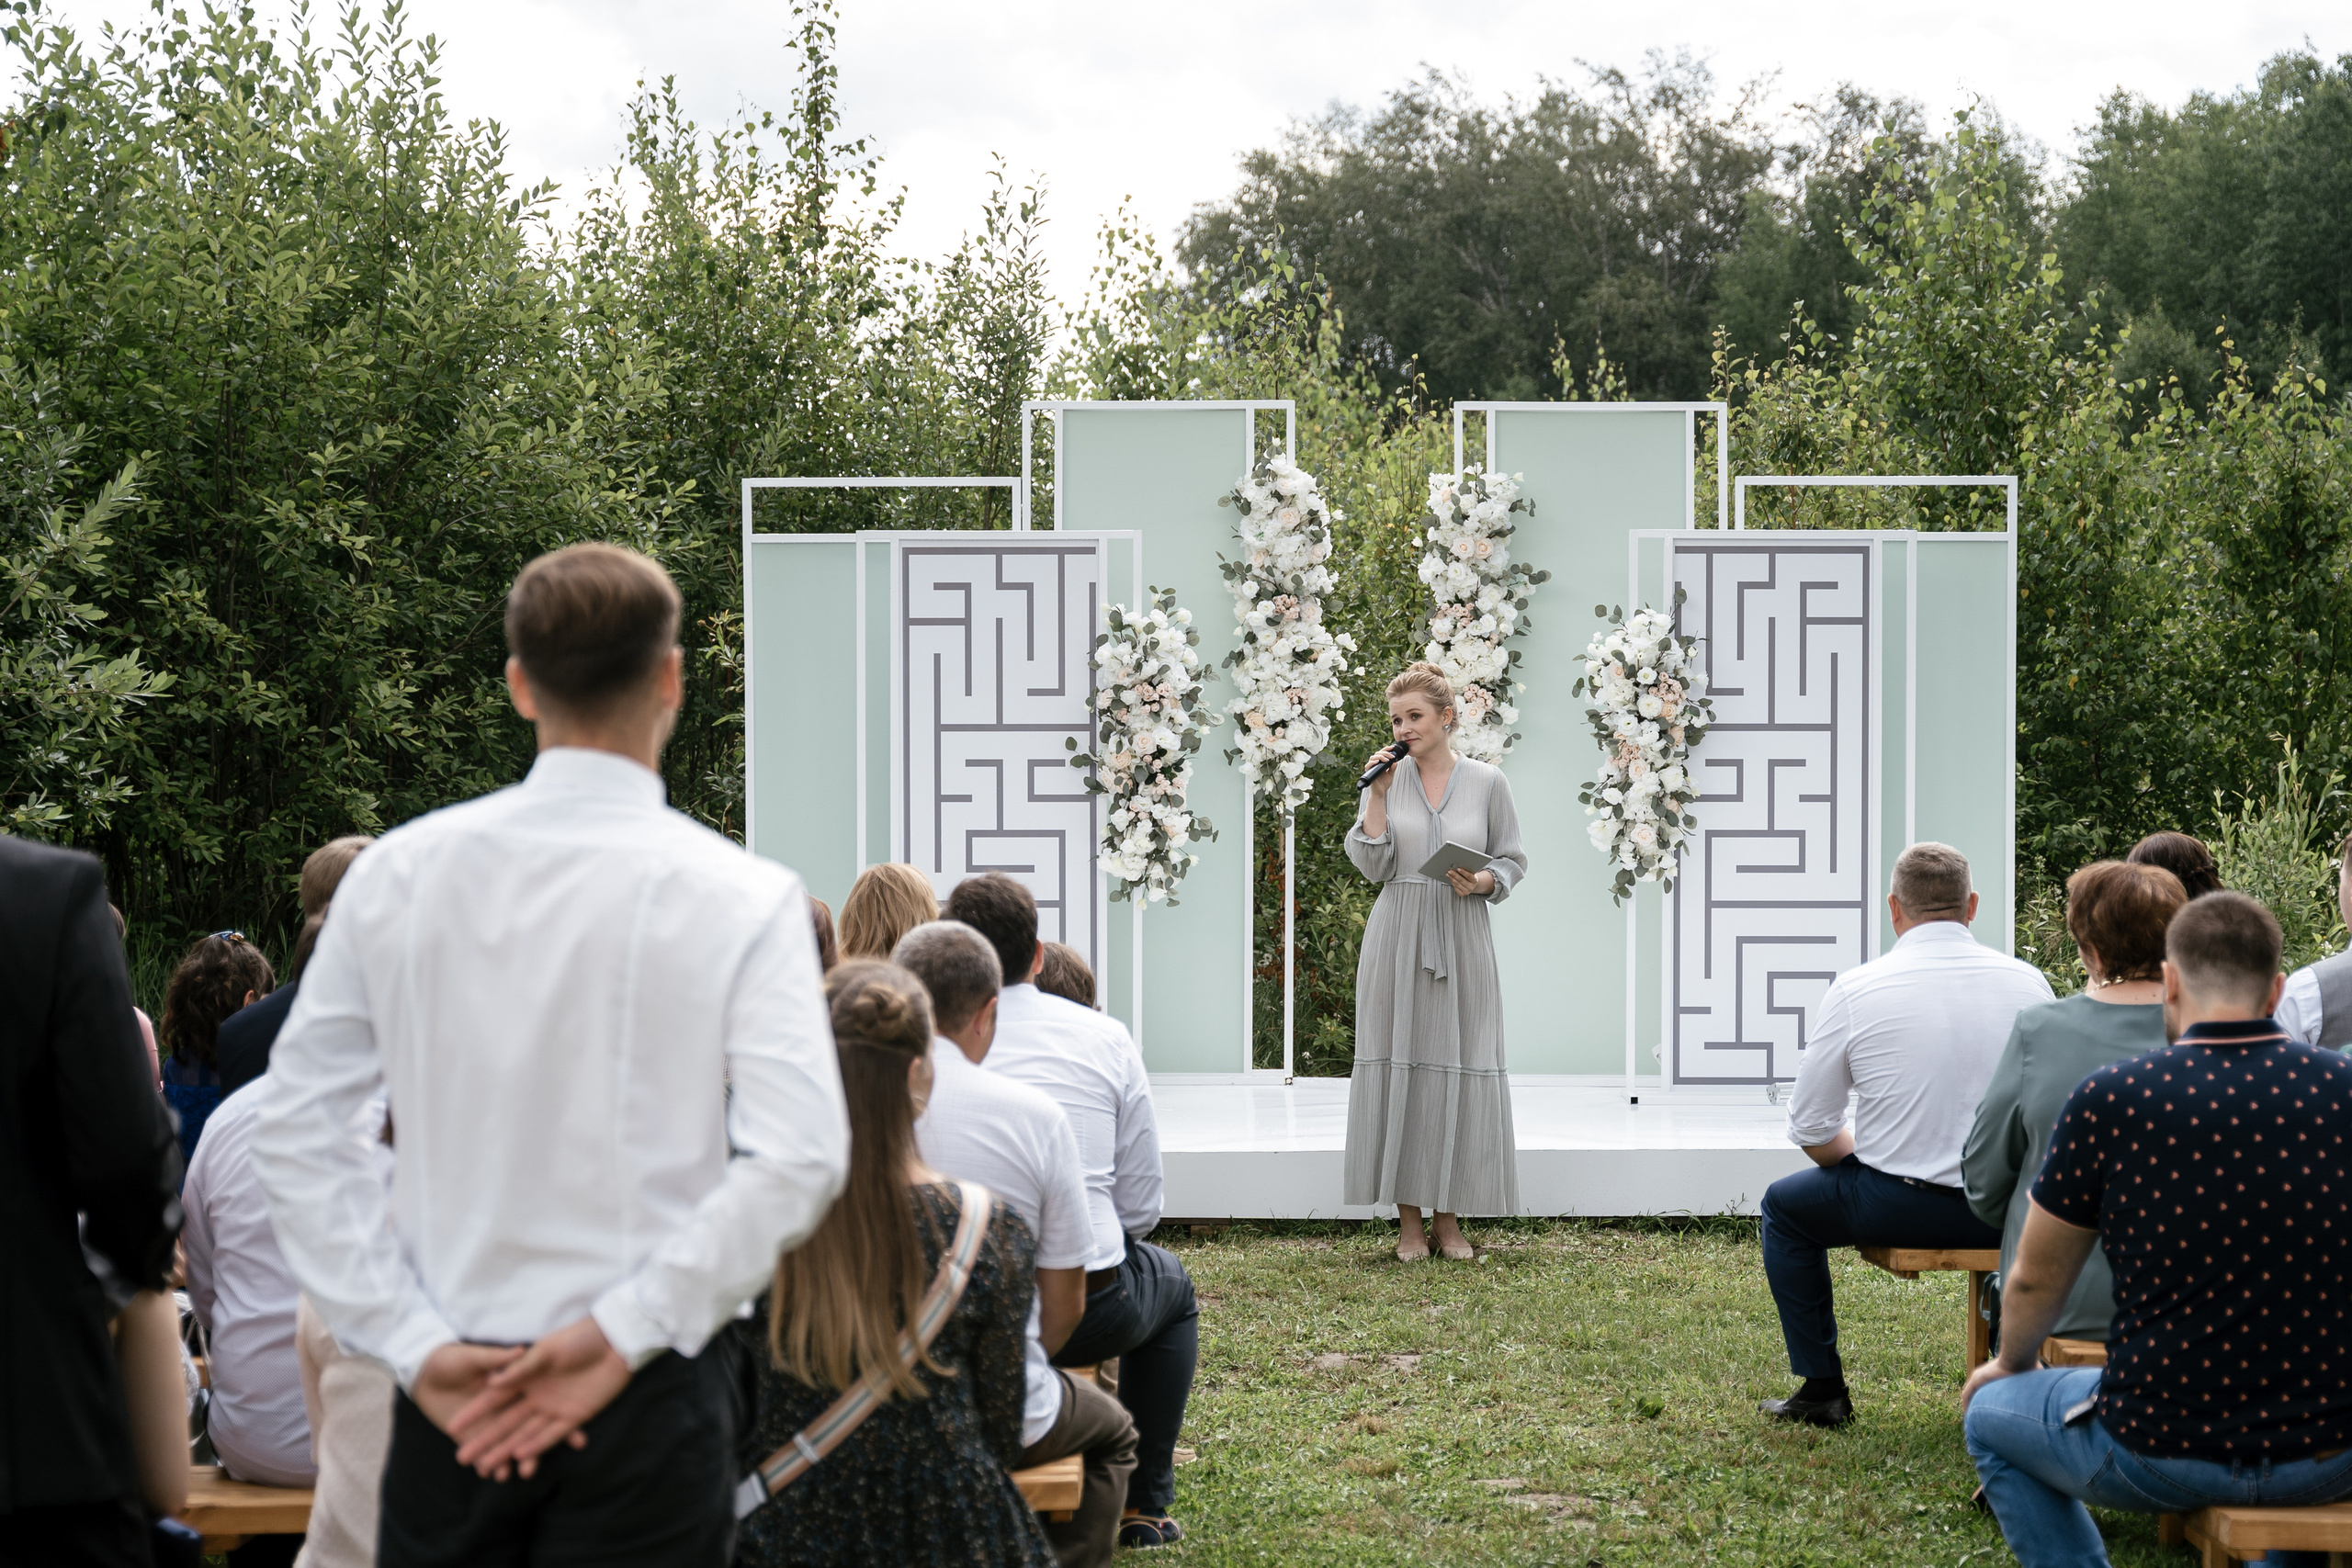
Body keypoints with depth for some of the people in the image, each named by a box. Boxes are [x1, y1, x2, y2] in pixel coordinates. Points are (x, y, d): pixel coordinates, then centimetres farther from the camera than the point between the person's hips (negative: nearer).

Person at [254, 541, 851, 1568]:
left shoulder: (396, 873, 0)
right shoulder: (740, 897, -9)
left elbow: (296, 1128, -1)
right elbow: (798, 1159, -20)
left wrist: (413, 1345, -3)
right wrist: (623, 1334, -14)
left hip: (449, 1392, 3)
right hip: (643, 1405, -3)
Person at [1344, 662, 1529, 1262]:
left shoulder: (1488, 781, 3)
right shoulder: (1387, 778, 5)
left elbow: (1513, 860, 9)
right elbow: (1372, 866, -1)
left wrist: (1483, 882, -11)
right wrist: (1378, 796, -8)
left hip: (1462, 942, 0)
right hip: (1397, 942, 1)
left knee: (1458, 1067, 0)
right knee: (1397, 1063, 0)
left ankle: (1449, 1219, 10)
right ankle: (1409, 1220, 8)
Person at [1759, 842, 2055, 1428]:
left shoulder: (1854, 990, -9)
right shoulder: (2028, 982, -2)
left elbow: (1810, 1129, -4)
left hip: (1896, 1207, -3)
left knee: (1784, 1205, 26)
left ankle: (1821, 1389, 23)